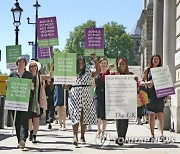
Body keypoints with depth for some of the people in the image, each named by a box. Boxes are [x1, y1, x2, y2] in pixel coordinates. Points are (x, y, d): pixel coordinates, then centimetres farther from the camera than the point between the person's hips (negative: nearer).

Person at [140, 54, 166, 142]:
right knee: (151, 115, 2)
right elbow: (141, 82, 8)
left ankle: (161, 133, -6)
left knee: (160, 114, -11)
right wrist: (146, 83, -13)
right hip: (150, 94, 0)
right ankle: (152, 135, 7)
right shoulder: (147, 70, 10)